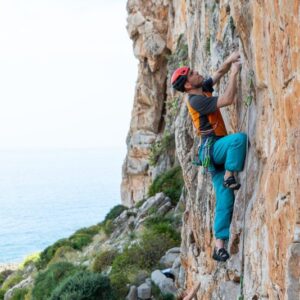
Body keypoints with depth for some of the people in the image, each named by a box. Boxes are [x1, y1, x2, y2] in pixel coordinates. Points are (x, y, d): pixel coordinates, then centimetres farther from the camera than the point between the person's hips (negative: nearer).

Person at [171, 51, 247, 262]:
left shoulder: (203, 89, 13)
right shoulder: (196, 100, -13)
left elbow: (220, 73, 23)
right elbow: (228, 100, -21)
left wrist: (230, 61, 3)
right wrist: (235, 73, -13)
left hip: (217, 150, 8)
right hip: (212, 147, -8)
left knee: (225, 198, -1)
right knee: (240, 138, -33)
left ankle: (220, 244, -2)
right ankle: (230, 177, -18)